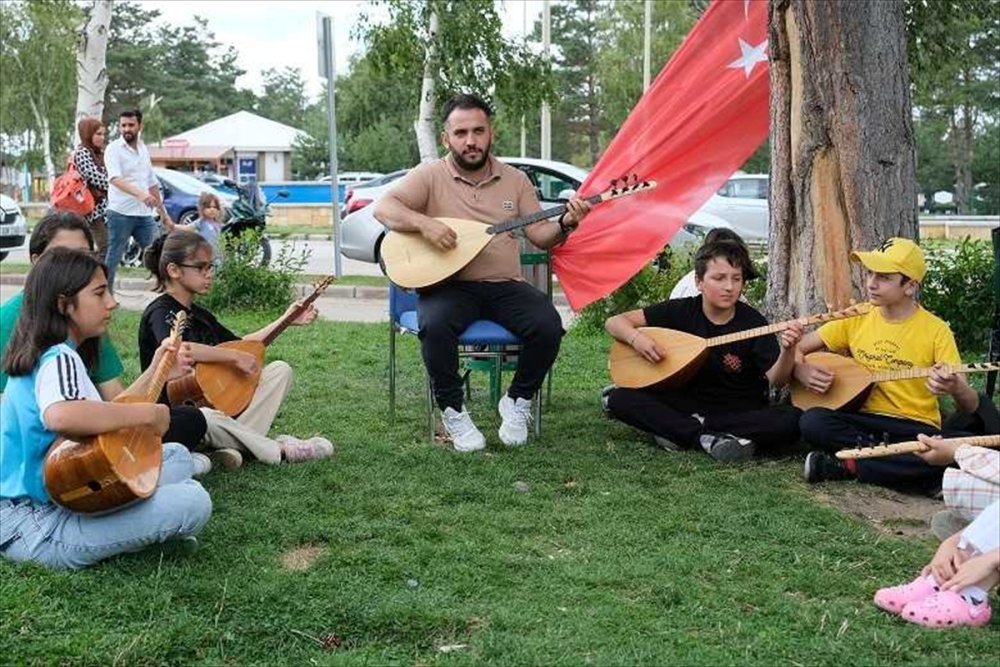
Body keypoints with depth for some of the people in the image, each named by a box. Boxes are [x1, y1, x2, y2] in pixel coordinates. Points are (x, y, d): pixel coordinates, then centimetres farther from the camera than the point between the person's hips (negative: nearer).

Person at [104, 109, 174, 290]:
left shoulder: (144, 150, 14)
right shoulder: (114, 149, -6)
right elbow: (114, 179, -23)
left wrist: (164, 215, 19)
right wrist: (140, 194, -39)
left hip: (145, 214, 6)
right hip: (121, 213, -6)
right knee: (113, 258, -1)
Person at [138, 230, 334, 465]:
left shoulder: (200, 315, 15)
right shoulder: (160, 312, -13)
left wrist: (286, 320, 19)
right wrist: (235, 356, -28)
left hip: (213, 399, 9)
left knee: (280, 370, 2)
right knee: (208, 419, -43)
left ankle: (233, 444, -19)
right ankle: (279, 451, -18)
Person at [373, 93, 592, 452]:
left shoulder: (515, 180, 12)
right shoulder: (430, 176, 2)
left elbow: (539, 235, 9)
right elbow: (383, 208, -10)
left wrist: (565, 223, -12)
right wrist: (424, 223, -26)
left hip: (505, 286, 3)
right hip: (448, 286, -3)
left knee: (548, 325, -24)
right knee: (435, 326, -35)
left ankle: (517, 402, 3)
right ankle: (453, 412, -11)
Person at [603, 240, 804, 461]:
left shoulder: (753, 322, -7)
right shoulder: (681, 311, -4)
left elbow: (776, 380, -14)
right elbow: (614, 322, -2)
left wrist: (787, 351, -35)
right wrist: (636, 338, -24)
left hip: (741, 412, -1)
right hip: (687, 402, 1)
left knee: (792, 421, -30)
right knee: (620, 398, -20)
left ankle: (681, 432, -25)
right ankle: (710, 439, -27)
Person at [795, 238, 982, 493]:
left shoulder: (936, 330, -4)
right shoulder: (856, 319, 3)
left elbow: (971, 407, -7)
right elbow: (797, 349, 10)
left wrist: (955, 388, -31)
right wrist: (802, 370, -13)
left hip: (916, 429, -1)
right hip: (864, 422, 1)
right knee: (813, 421, -30)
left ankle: (848, 466, -22)